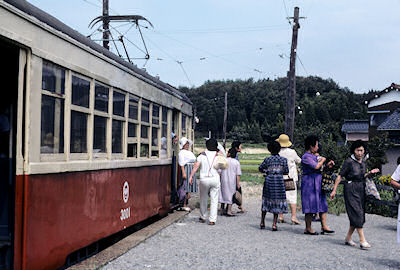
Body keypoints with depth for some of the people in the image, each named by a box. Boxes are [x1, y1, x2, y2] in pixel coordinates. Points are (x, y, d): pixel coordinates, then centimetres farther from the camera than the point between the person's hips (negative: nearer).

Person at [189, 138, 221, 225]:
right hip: (215, 179, 0)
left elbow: (196, 165, -8)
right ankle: (212, 220, -1)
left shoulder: (202, 155, 1)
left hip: (204, 179, 1)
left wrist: (191, 176, -9)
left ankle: (202, 217, 29)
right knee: (214, 200, 3)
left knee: (203, 199, 16)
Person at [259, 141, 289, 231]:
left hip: (269, 180, 0)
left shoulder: (267, 159, 0)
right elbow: (286, 171, 0)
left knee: (266, 200, 13)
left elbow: (260, 168, 8)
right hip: (279, 181, 0)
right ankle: (274, 224, 1)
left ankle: (262, 222, 19)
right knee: (277, 201, 5)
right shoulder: (283, 159, 1)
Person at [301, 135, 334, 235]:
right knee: (310, 205, -4)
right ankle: (308, 228, 4)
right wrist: (322, 160, -6)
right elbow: (316, 166, -23)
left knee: (323, 204, 7)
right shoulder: (306, 157, -14)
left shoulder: (314, 156, 16)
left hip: (318, 183, 10)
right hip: (310, 183, -10)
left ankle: (324, 226, 10)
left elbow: (319, 168, 25)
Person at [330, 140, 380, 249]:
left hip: (361, 190, 7)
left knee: (357, 216, 8)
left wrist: (370, 172, 2)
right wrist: (334, 190, -10)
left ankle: (348, 238, 19)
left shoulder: (364, 162, 10)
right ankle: (362, 241, -11)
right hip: (351, 190, -7)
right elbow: (340, 176, -8)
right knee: (357, 214, -11)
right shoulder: (349, 162, -11)